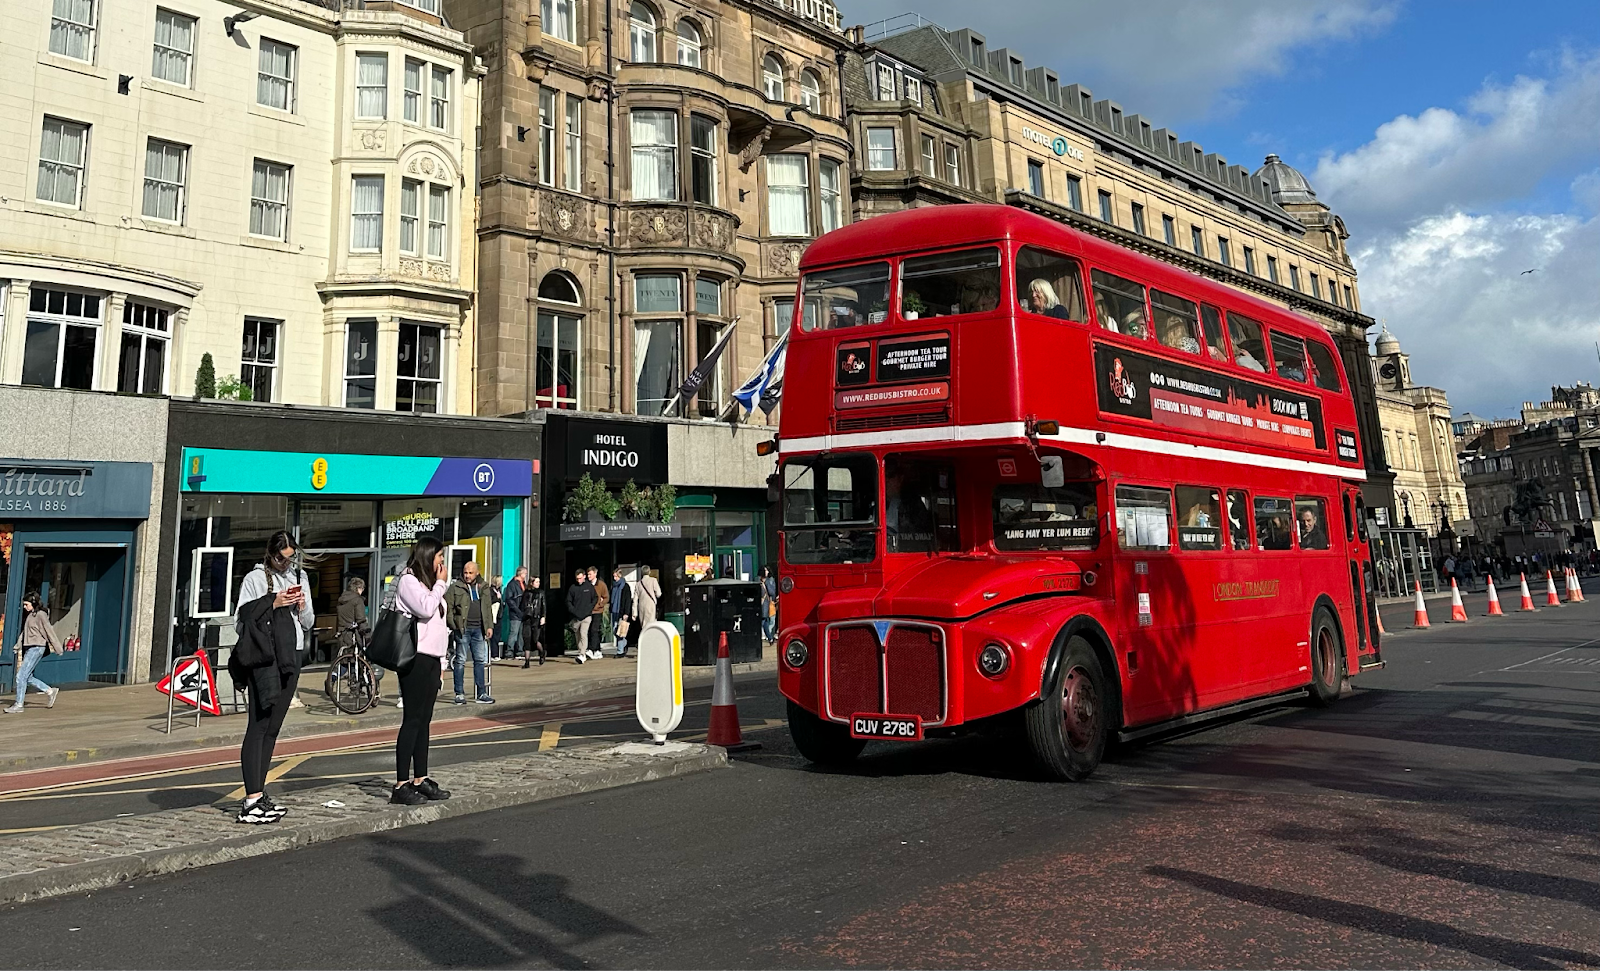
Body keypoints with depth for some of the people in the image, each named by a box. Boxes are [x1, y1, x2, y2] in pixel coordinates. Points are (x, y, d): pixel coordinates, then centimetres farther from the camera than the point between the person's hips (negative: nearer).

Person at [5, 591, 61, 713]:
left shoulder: (40, 615, -10)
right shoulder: (29, 615, 16)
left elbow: (49, 631, -10)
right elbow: (24, 633, 22)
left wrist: (57, 648, -9)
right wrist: (17, 647, 16)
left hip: (36, 648, -9)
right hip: (28, 648, 9)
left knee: (21, 676, -9)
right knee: (27, 677, 8)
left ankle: (18, 705, -4)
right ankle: (50, 691, 20)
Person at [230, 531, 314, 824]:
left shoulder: (299, 576, 16)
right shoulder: (255, 578, -1)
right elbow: (241, 623, -8)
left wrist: (302, 607, -1)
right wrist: (273, 603, -16)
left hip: (291, 657, 6)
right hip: (263, 658, -6)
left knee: (273, 728, 8)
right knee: (258, 726, -10)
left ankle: (258, 793, 14)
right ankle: (252, 801, -12)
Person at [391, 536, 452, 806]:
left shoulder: (429, 584, 21)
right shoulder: (408, 580, -5)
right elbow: (426, 609, -20)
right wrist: (440, 583, -6)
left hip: (431, 660, 9)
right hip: (415, 659, -8)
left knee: (424, 721, 9)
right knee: (413, 719, -9)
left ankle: (420, 780, 14)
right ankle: (401, 785, -6)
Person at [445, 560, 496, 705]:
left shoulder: (484, 588, 12)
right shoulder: (455, 587, 0)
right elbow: (447, 607, -2)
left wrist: (489, 626, 11)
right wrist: (453, 625, -8)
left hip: (479, 629, 4)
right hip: (463, 629, -4)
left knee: (480, 661, 7)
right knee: (460, 661, 0)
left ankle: (482, 694, 13)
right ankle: (459, 694, 7)